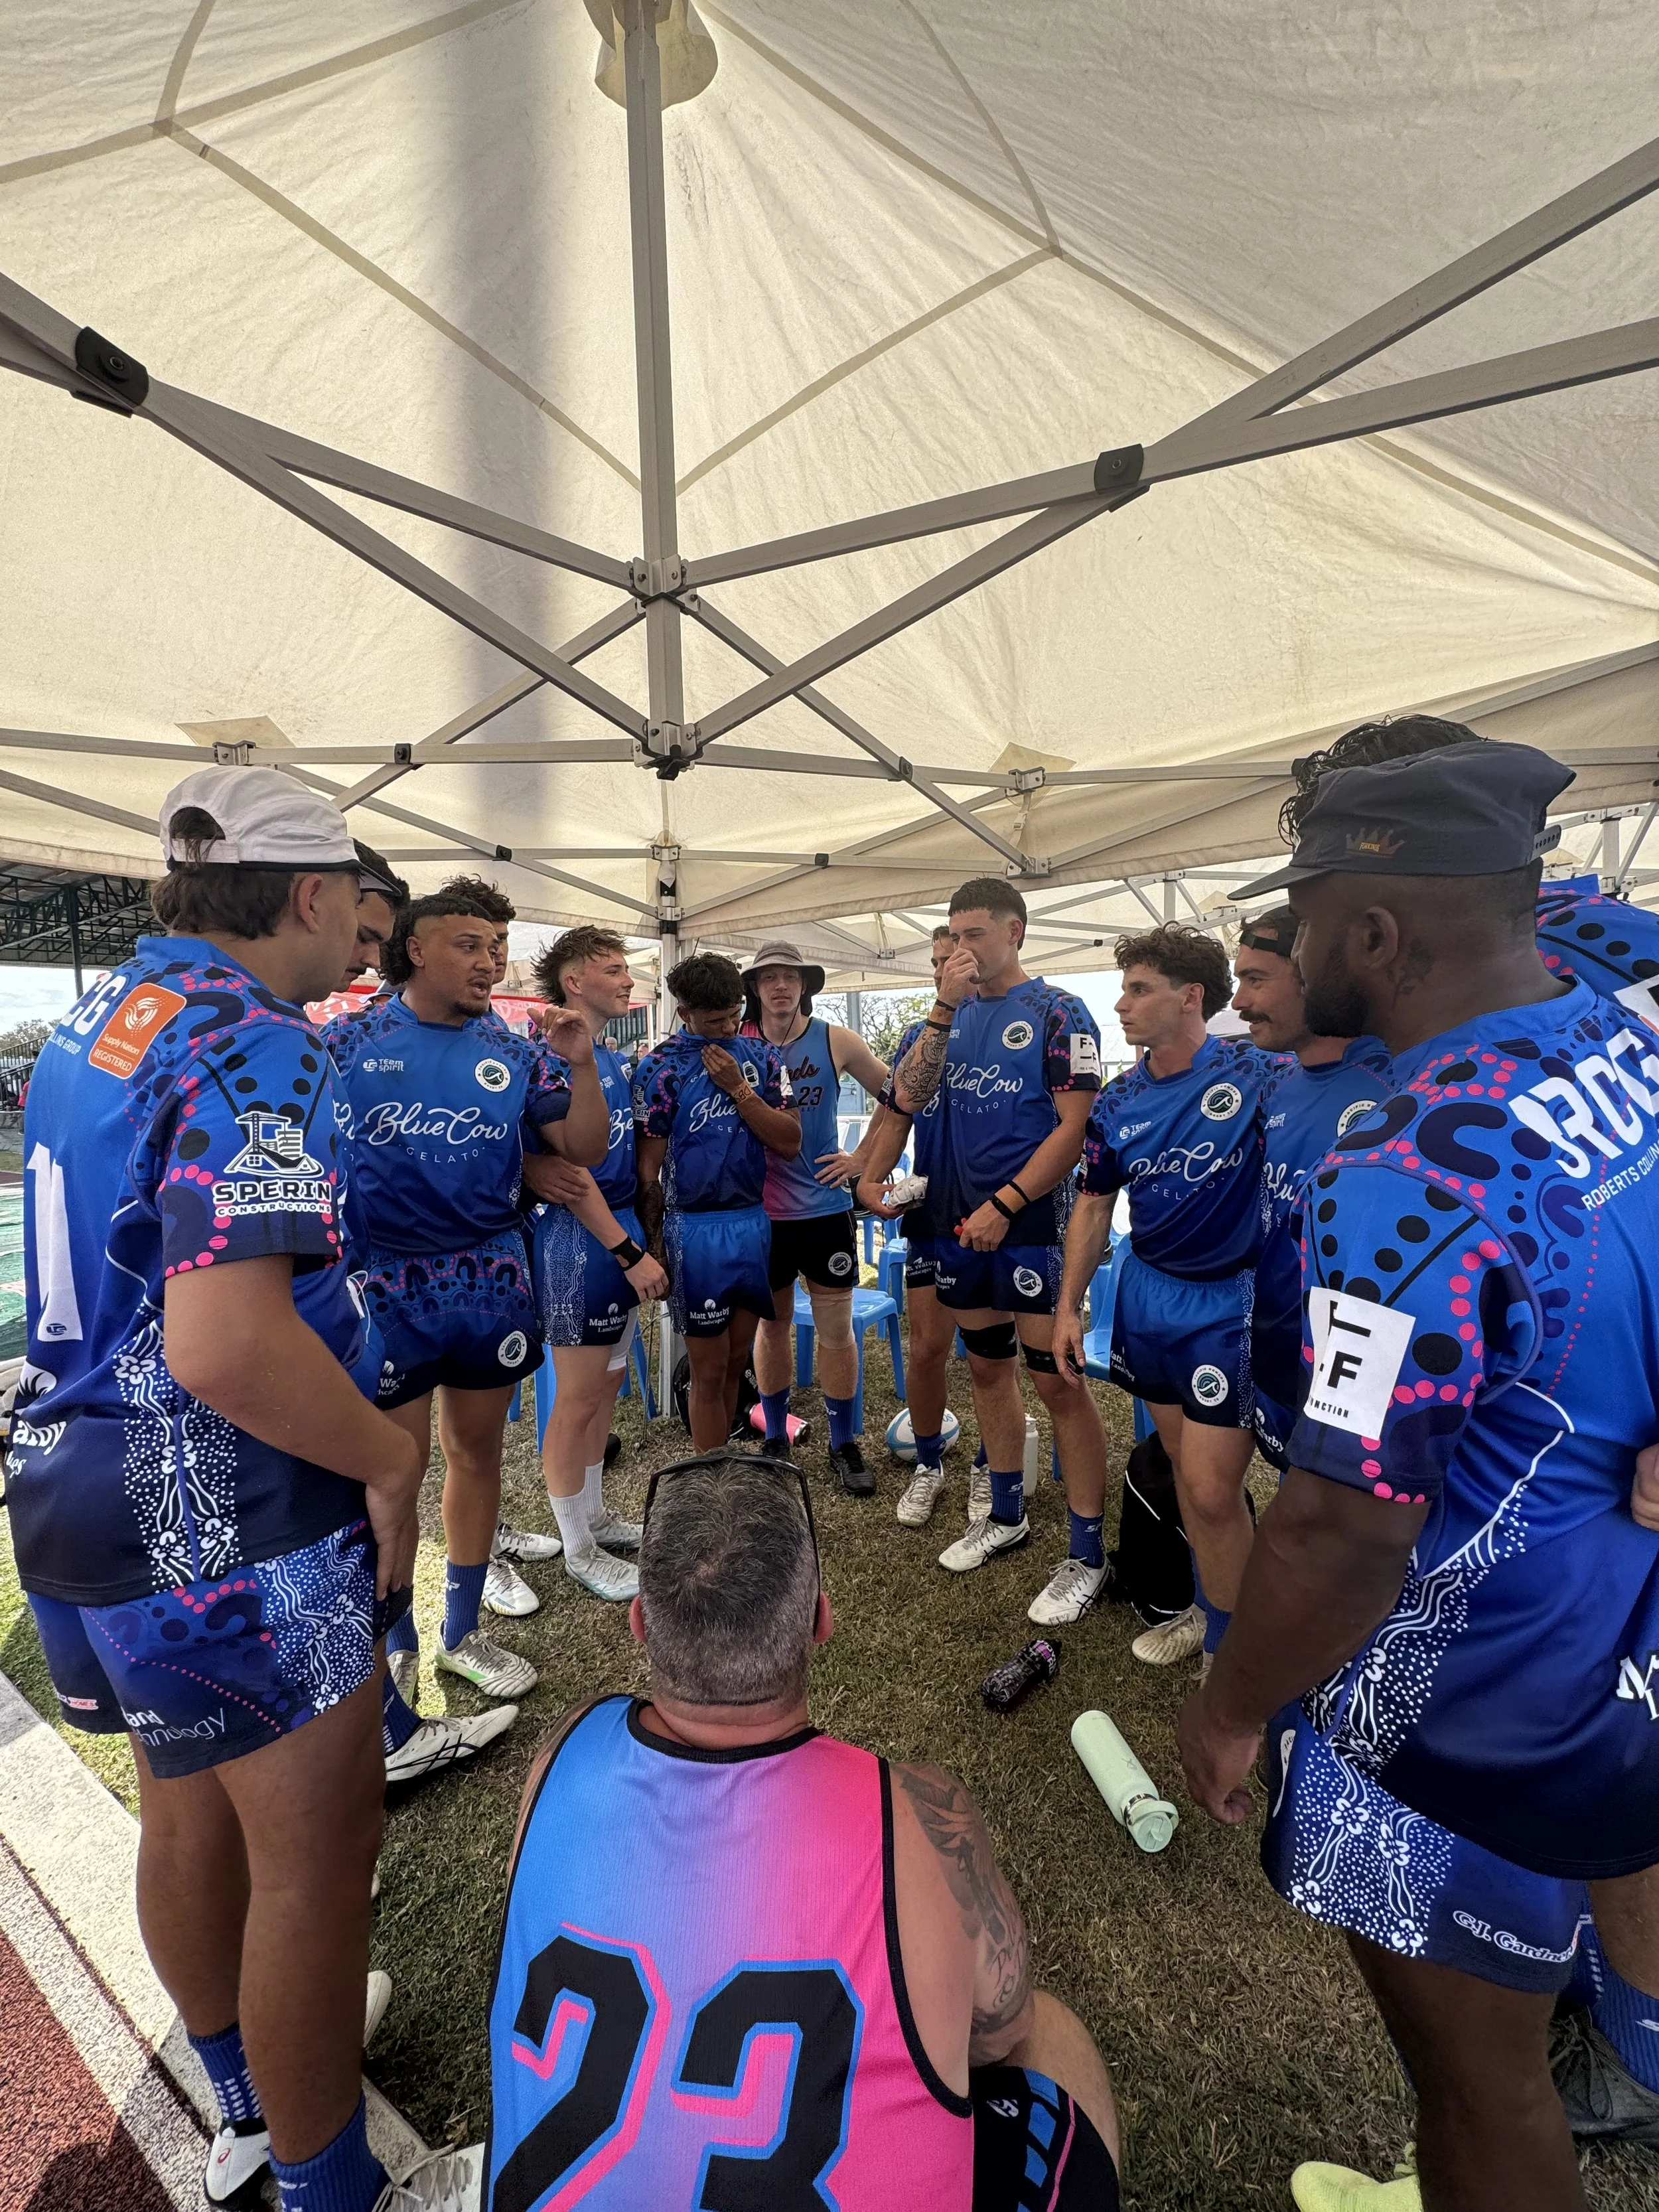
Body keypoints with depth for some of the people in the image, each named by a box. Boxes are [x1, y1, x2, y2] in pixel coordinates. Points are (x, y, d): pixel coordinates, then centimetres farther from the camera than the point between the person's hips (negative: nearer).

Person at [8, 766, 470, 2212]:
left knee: (189, 1815, 27)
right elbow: (226, 1346, -31)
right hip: (233, 1526, -10)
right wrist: (390, 1458, -17)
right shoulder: (257, 1051, -22)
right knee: (314, 1857, 10)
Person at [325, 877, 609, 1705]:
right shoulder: (348, 1039, -2)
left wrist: (581, 1066, -14)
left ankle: (462, 1632, 34)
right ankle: (395, 1647, 30)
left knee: (477, 1451, 14)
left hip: (492, 1281, 3)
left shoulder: (514, 1052, 3)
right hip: (385, 1284, -2)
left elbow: (585, 1149, 0)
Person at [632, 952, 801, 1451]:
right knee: (709, 1372, 5)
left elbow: (790, 1142, -4)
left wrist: (738, 1089, -13)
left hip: (754, 1222, 4)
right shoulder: (661, 1066, -6)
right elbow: (649, 1167, -5)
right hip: (697, 1228, -4)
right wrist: (654, 1246, -3)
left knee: (736, 1363, 15)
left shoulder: (762, 1055, 4)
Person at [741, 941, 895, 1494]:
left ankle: (845, 1446, 24)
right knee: (771, 1325, 14)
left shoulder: (835, 1041, -3)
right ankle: (775, 1441, 31)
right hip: (760, 1210, 0)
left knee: (835, 1329, 7)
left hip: (825, 1207, 0)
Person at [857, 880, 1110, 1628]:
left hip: (1030, 1224, -6)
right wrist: (945, 1008, -12)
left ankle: (1087, 1554, 14)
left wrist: (1005, 1205, -18)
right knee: (987, 1369, 17)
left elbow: (1076, 1125, -12)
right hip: (959, 1223, 6)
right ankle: (1006, 1515, 34)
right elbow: (907, 1096, -3)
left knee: (1058, 1382, -1)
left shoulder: (1058, 1013, -6)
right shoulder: (953, 1014, 10)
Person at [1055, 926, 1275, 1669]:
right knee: (1182, 1462, 17)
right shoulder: (1118, 1103, 1)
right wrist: (1069, 1306, 6)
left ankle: (1228, 1648, 21)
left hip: (1231, 1301, -5)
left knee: (1211, 1489, -3)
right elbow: (1095, 1206, 8)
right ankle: (1209, 1609, 39)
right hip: (1147, 1292, 5)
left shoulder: (1255, 1073, -14)